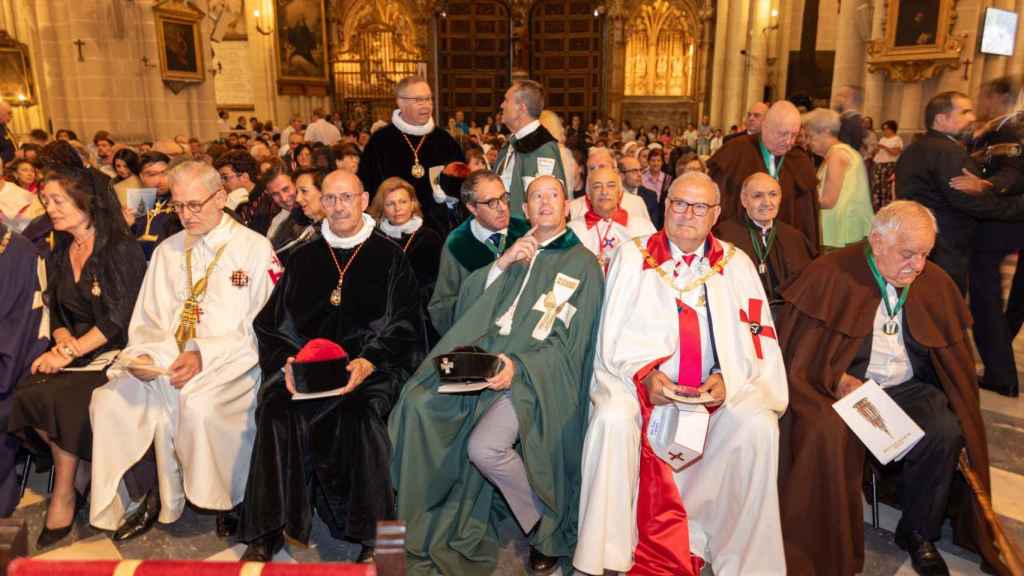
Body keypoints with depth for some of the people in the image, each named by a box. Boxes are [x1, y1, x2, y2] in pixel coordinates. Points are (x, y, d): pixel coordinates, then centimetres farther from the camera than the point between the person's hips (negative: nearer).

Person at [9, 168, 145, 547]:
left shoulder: (122, 250, -9)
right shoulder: (60, 254, 14)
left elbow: (120, 318, -14)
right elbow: (57, 312, 15)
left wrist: (71, 351, -18)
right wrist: (63, 341, -6)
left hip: (114, 350, -6)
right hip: (74, 347, 6)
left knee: (58, 397, -27)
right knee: (28, 392, -20)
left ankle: (64, 496, -8)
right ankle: (67, 481, -4)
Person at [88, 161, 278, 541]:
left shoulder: (255, 249, -2)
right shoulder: (168, 250, 16)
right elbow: (148, 320, 16)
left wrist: (204, 355, -19)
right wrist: (143, 354, -6)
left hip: (229, 364, -5)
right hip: (166, 363, 6)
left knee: (197, 407, -32)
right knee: (110, 400, -17)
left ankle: (222, 501, -6)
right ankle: (151, 494, 1)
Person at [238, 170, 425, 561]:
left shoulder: (389, 257, 8)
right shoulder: (303, 258, 17)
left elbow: (403, 326, 1)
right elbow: (272, 323, 14)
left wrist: (369, 363, -15)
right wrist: (287, 360, -6)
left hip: (371, 365, -3)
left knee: (360, 413, -32)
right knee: (276, 411, -25)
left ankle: (371, 534, -17)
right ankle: (268, 532, -12)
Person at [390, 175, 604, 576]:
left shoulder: (582, 263, 4)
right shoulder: (513, 247, 19)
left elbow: (567, 341, -4)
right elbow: (468, 298, 9)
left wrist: (517, 365, -18)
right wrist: (503, 264, -6)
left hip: (536, 370, -5)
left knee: (484, 446, -25)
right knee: (419, 405, -16)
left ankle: (549, 526, 3)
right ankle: (437, 519, 3)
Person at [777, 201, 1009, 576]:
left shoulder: (934, 283, 6)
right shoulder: (832, 275, -9)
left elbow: (952, 354, 15)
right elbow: (798, 348, -7)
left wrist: (956, 401, 0)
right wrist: (837, 380, -19)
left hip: (908, 389, 4)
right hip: (843, 387, -4)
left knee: (946, 432, -24)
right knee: (832, 435, -33)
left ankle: (919, 533, 2)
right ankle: (834, 545, -8)